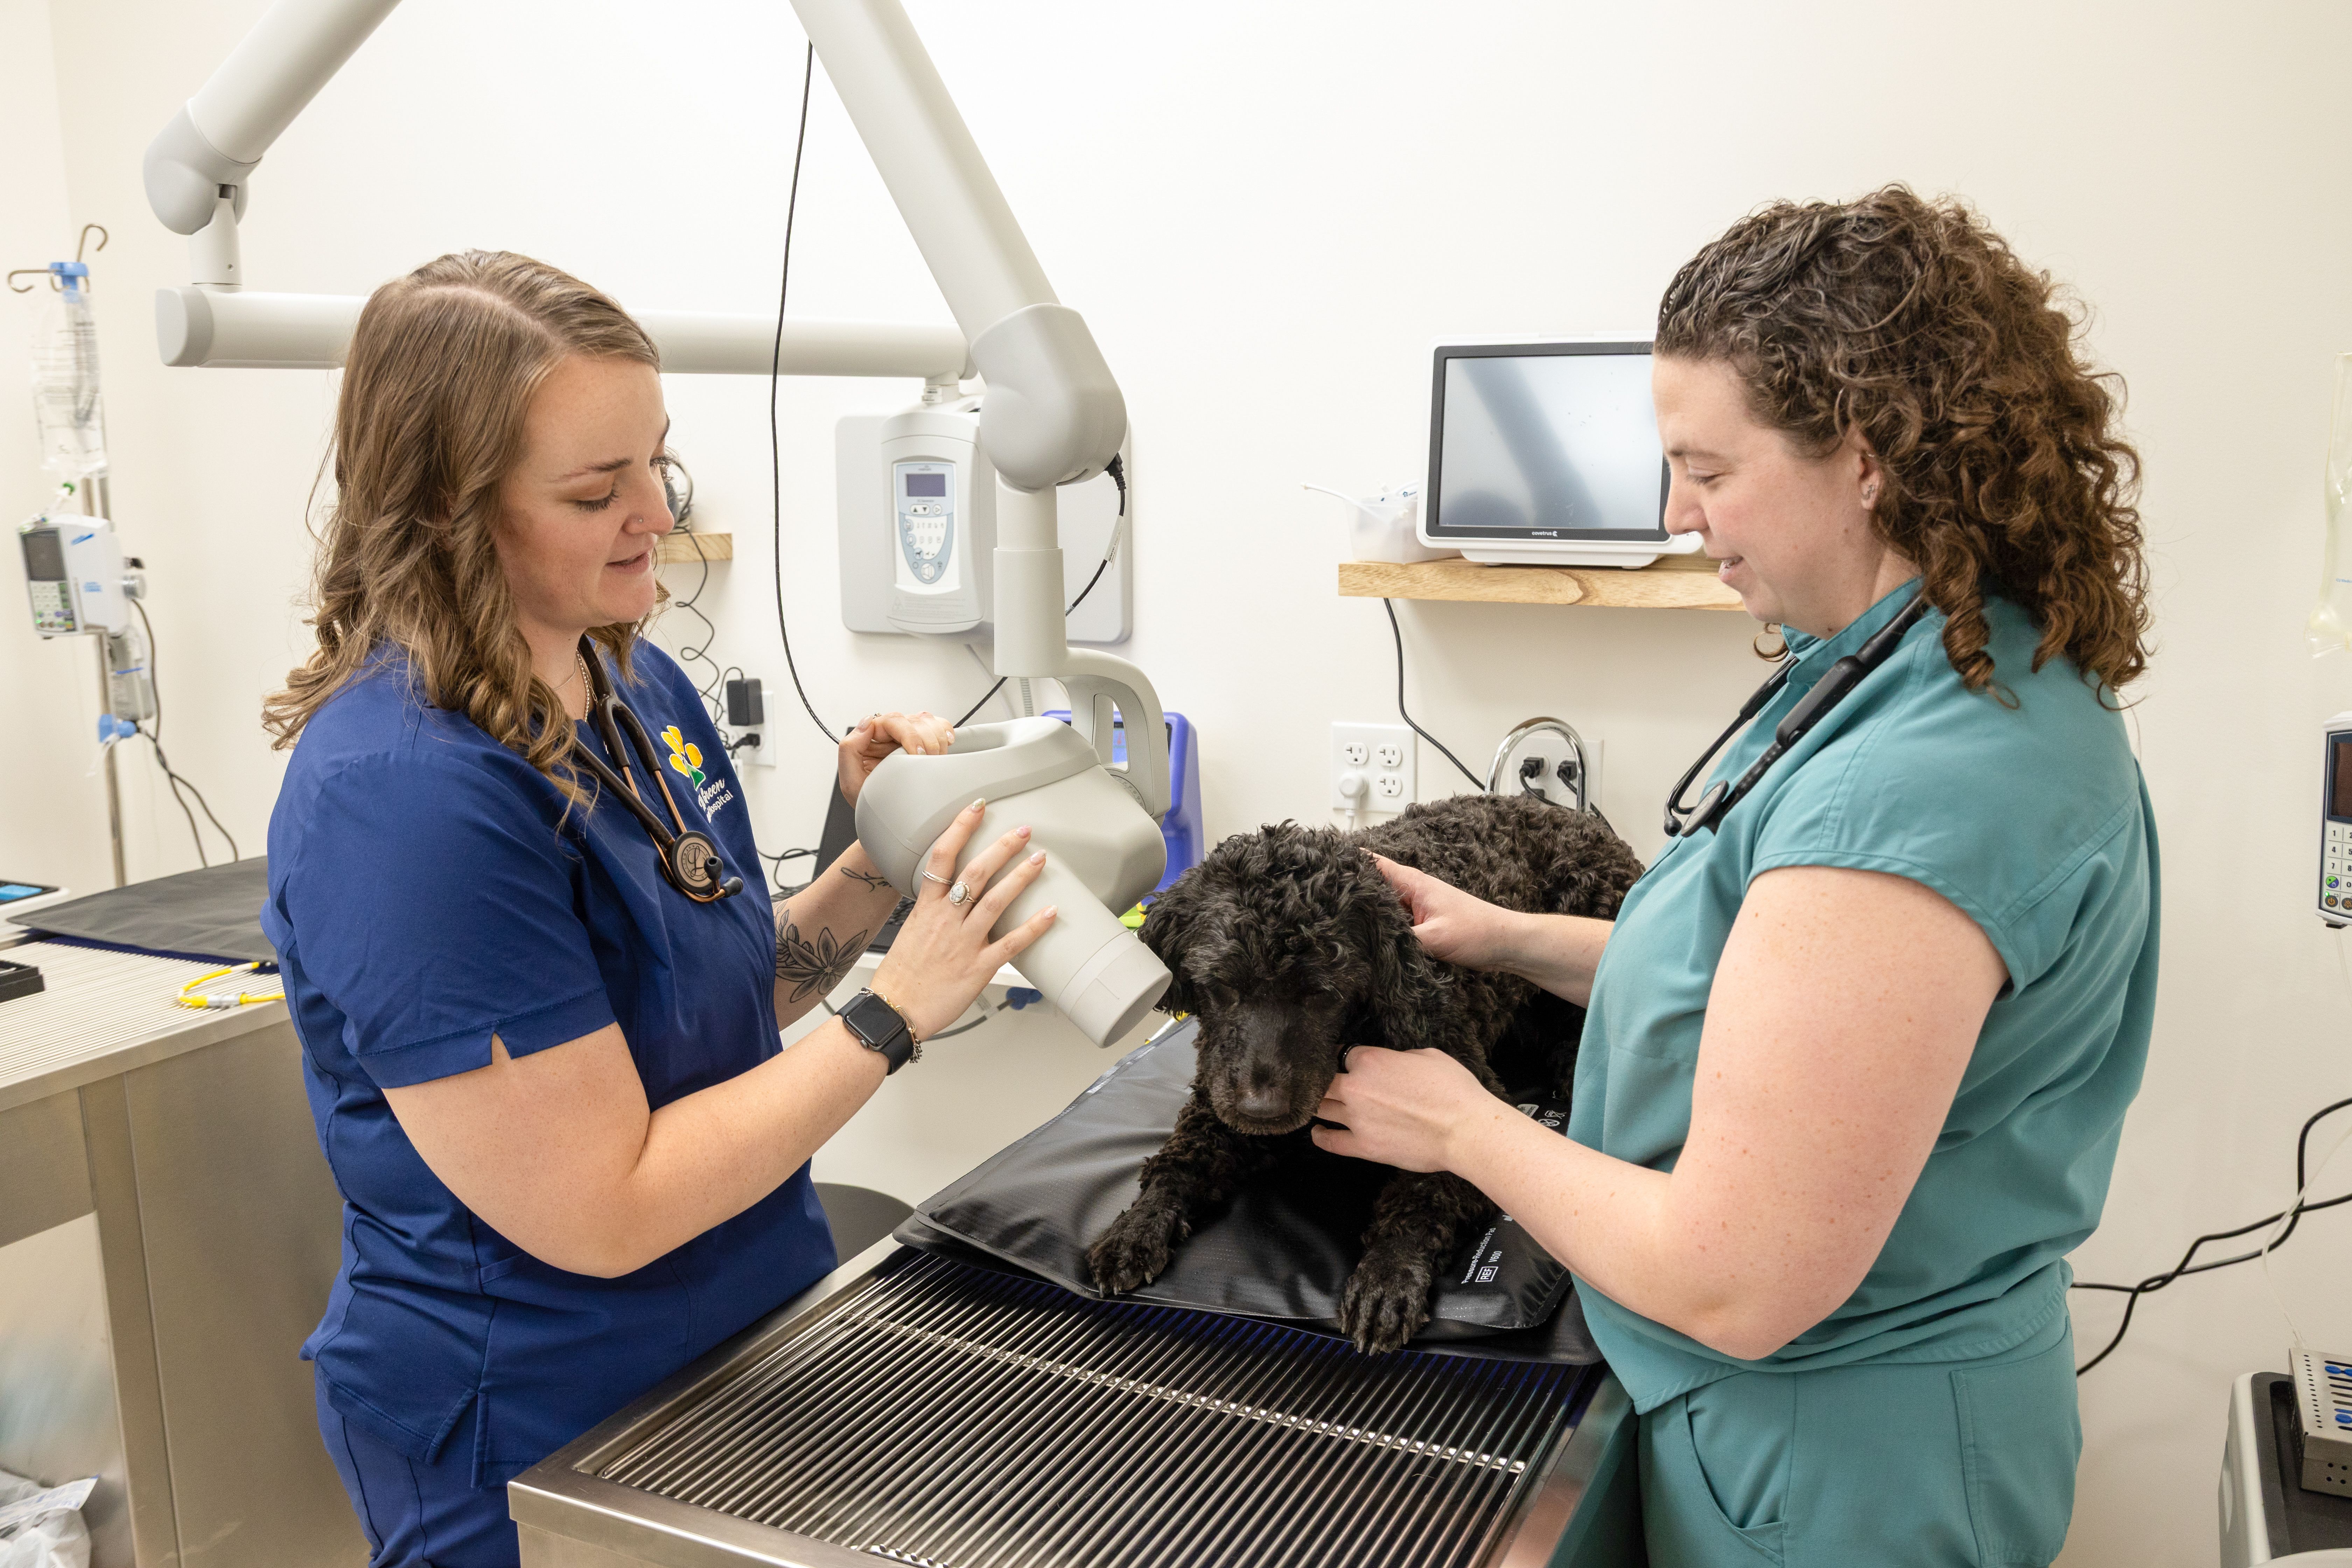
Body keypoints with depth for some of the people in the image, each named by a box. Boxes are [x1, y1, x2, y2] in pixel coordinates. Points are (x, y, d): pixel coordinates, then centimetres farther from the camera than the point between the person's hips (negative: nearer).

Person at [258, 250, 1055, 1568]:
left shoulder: (638, 680, -1)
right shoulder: (404, 791, -27)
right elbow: (601, 1214, -25)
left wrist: (877, 867, -9)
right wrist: (897, 1017, -24)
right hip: (537, 1439, -7)